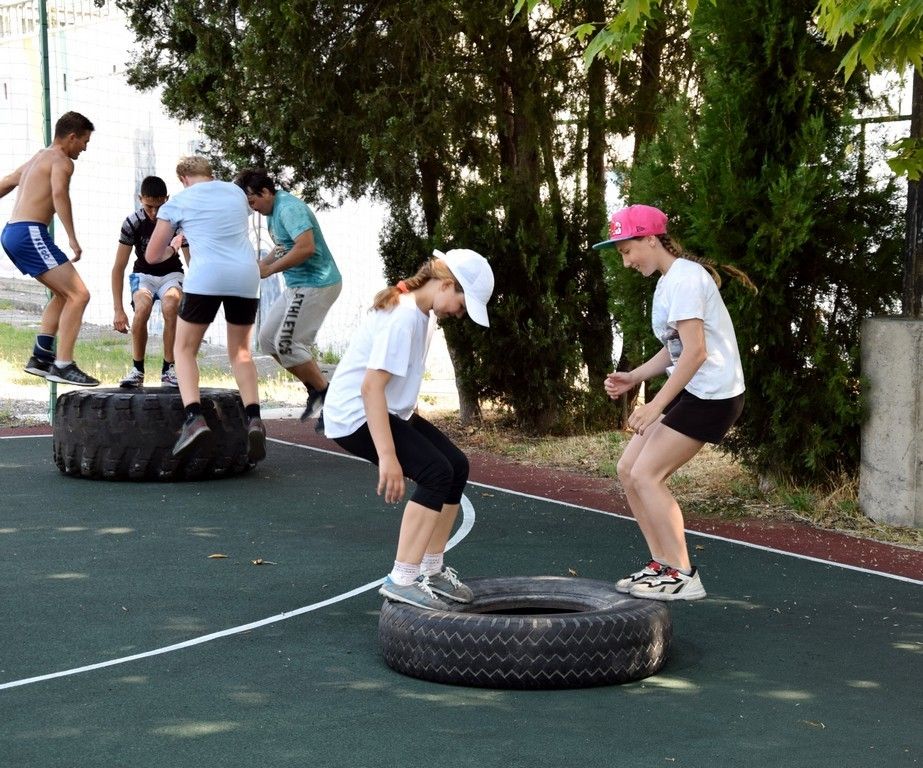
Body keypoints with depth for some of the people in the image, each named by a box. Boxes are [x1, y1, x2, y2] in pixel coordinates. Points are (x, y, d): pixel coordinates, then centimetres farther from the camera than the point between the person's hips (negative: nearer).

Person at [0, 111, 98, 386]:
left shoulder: (37, 158, 24)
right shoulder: (61, 160, -5)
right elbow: (59, 193, -25)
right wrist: (72, 238, -29)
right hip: (30, 234, -10)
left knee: (64, 293, 23)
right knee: (79, 295, -12)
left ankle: (41, 357, 18)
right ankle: (63, 365, -16)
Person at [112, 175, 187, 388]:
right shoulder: (133, 223, -19)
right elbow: (118, 268, -14)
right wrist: (118, 310, -19)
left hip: (171, 274, 0)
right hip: (143, 274, 0)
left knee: (171, 308, -32)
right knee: (142, 309, -32)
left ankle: (168, 370, -18)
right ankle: (137, 370, -17)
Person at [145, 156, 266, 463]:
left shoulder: (177, 203, 9)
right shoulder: (236, 192, 21)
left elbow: (152, 256, 11)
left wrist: (173, 247, 32)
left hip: (206, 277, -4)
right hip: (246, 276, 4)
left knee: (184, 349, 10)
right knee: (240, 352, 16)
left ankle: (194, 416, -12)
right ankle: (253, 417, -4)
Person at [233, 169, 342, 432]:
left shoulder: (289, 208, -20)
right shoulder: (272, 211, 11)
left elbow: (306, 247, -31)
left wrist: (270, 269, -22)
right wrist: (262, 263, 4)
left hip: (316, 284, -11)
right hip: (297, 285, 11)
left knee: (287, 344, -10)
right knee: (268, 338, 12)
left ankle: (328, 398, 3)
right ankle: (315, 390, 18)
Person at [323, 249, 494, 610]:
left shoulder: (416, 310, 8)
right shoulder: (403, 316, -23)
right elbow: (371, 386, -29)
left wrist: (414, 427, 27)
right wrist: (387, 457, -33)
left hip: (390, 409, 10)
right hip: (354, 414, -10)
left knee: (457, 466, 5)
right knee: (436, 472, -20)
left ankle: (431, 569, 16)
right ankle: (402, 580, -17)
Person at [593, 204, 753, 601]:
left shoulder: (684, 279, -17)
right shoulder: (668, 281, 15)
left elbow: (695, 352, -23)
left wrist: (656, 406, -23)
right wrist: (634, 377, 7)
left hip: (711, 396, -10)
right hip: (690, 391, 10)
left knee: (646, 475, -12)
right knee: (628, 469, 7)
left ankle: (682, 577, -4)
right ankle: (663, 564, 14)